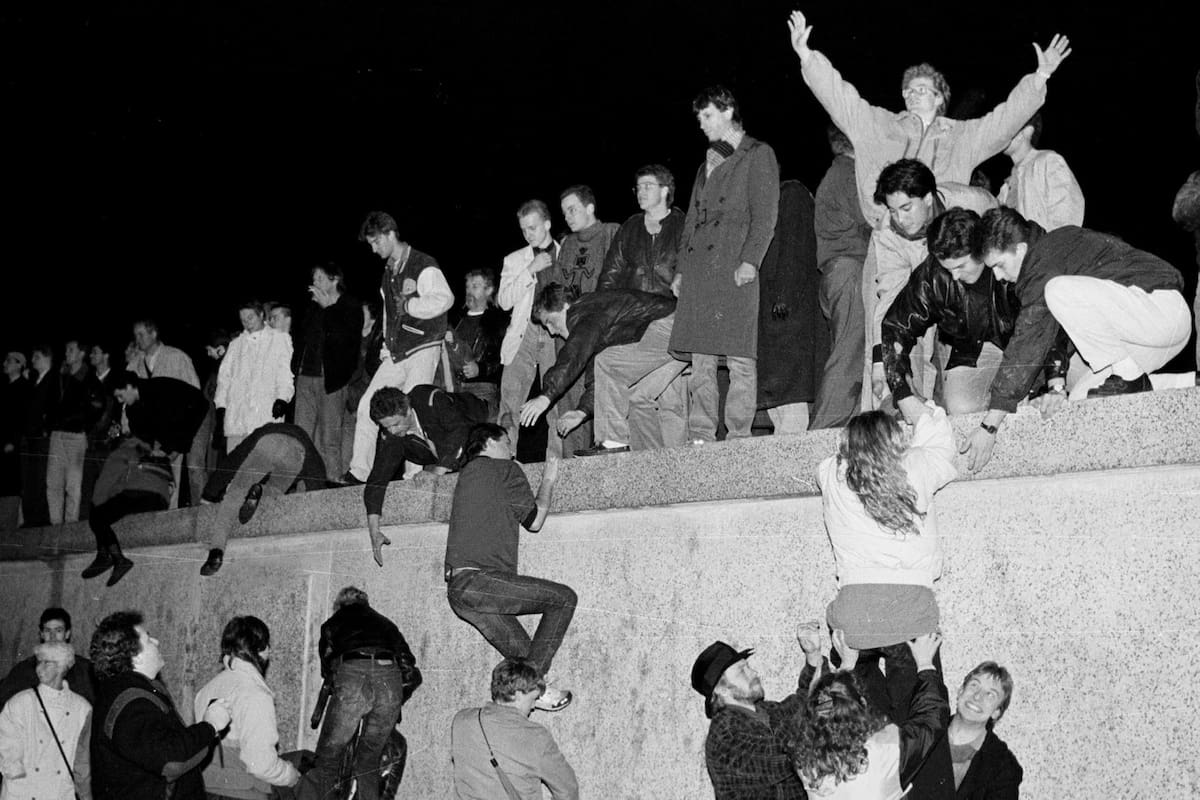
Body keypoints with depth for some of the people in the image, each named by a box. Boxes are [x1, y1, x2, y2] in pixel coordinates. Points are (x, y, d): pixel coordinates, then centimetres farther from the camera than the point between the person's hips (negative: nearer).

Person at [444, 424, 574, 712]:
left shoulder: (467, 474, 26)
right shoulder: (504, 470, 2)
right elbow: (534, 521, 7)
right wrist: (548, 480, 21)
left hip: (457, 591, 9)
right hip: (479, 580, -9)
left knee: (523, 656, 10)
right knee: (564, 597, -7)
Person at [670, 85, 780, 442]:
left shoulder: (759, 155, 6)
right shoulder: (708, 163, 26)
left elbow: (765, 214, -4)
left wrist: (750, 261, -16)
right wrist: (681, 269, 14)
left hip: (735, 269, -6)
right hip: (699, 271, 6)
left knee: (739, 359, -9)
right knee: (701, 361, 2)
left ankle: (738, 437, -8)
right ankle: (701, 438, 2)